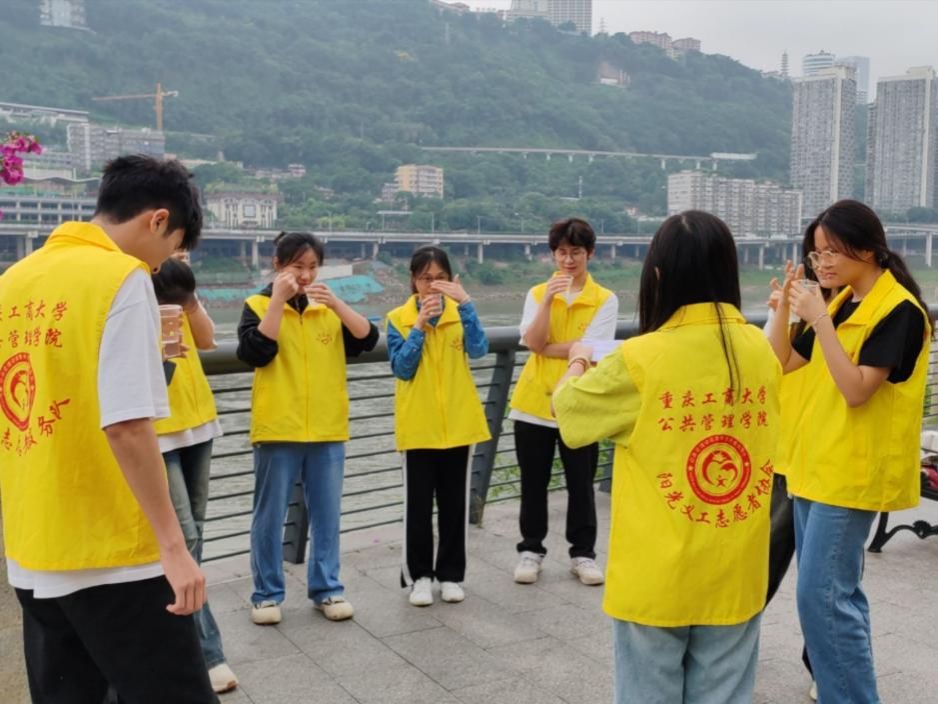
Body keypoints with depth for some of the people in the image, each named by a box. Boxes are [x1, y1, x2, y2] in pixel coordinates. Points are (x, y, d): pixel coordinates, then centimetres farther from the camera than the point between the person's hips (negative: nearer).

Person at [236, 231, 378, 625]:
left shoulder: (331, 307, 9)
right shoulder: (259, 305, 1)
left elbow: (368, 339, -4)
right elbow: (255, 352, -16)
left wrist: (336, 304, -16)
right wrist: (278, 300, -17)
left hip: (327, 429, 3)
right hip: (277, 429, -3)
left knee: (327, 514, 9)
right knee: (270, 516, 4)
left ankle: (326, 589, 20)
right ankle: (267, 593, 17)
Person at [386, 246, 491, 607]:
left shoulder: (459, 313, 2)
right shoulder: (398, 319, -1)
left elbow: (478, 350, -15)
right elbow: (402, 369, -9)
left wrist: (465, 303, -22)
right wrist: (419, 326, -17)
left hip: (458, 422, 1)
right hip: (418, 425, -1)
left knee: (454, 502, 9)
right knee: (418, 503, 5)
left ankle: (451, 574, 21)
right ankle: (419, 575, 17)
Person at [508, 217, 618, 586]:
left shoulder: (605, 299, -3)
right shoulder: (537, 293, 4)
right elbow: (533, 342, -10)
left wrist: (544, 348, -10)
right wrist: (548, 299, -20)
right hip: (534, 402, 2)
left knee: (581, 485, 8)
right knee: (533, 484, 10)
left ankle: (583, 554, 22)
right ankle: (531, 551, 24)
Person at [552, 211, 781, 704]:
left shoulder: (640, 361, -16)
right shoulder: (760, 350, -4)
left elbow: (567, 408, 0)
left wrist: (579, 362, 21)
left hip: (656, 580, -3)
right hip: (734, 576, 4)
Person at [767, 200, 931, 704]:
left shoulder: (899, 310, -14)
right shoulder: (842, 303, 11)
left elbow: (856, 390, -22)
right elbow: (782, 363, 12)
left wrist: (819, 320, -25)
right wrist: (785, 308, -3)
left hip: (851, 473, -8)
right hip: (814, 464, 8)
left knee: (823, 596, -9)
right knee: (835, 592, 16)